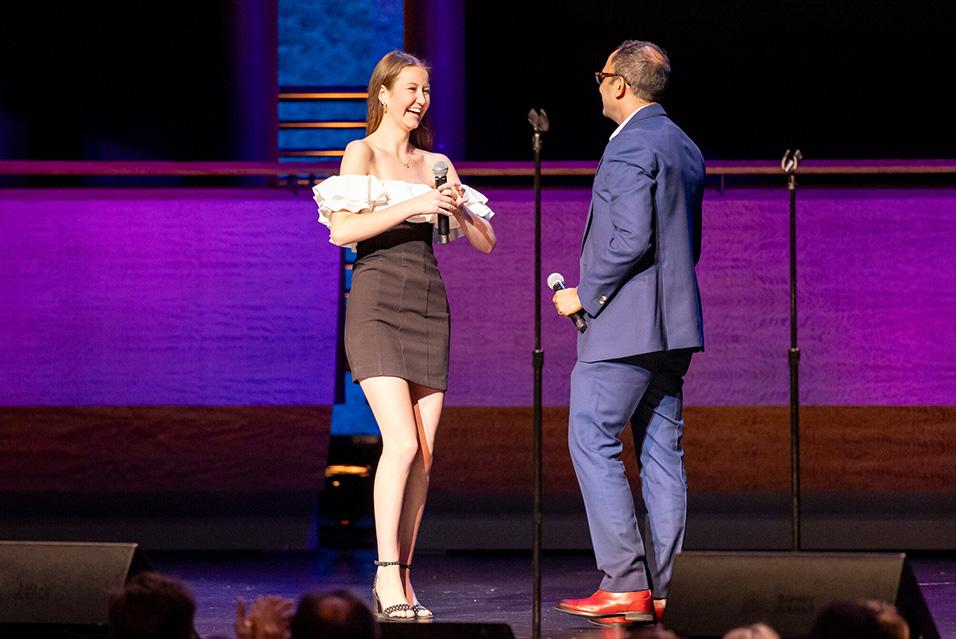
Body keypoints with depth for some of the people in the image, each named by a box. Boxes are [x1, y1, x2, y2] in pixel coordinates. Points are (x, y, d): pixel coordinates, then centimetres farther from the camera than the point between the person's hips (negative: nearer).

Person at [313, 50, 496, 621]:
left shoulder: (437, 165, 15)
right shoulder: (362, 153, 1)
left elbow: (486, 241, 14)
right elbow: (342, 230, -14)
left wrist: (459, 211, -5)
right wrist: (412, 206, -18)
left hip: (429, 309, 5)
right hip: (377, 305, -5)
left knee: (424, 454, 0)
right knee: (402, 444, -18)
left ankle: (400, 579, 5)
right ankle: (388, 574, -14)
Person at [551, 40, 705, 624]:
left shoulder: (630, 147, -13)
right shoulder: (685, 148, 16)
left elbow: (631, 237, -22)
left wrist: (585, 294, -12)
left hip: (625, 324, -9)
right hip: (674, 323, 9)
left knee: (593, 443, -6)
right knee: (662, 451, 8)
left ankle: (625, 585, -11)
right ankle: (665, 588, 6)